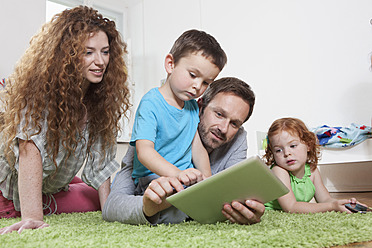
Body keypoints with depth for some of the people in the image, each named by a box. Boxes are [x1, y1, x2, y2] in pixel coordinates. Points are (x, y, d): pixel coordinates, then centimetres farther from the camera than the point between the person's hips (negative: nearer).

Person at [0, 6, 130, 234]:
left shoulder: (103, 95, -12)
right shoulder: (41, 89, -27)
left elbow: (100, 157, -10)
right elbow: (31, 151, -38)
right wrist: (32, 217, -48)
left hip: (55, 188, 5)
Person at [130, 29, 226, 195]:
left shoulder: (192, 105, 12)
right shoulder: (151, 104, -14)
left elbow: (197, 147, 10)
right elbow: (144, 150, -26)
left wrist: (206, 176, -7)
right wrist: (176, 173, -42)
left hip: (188, 177, 7)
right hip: (154, 177, -7)